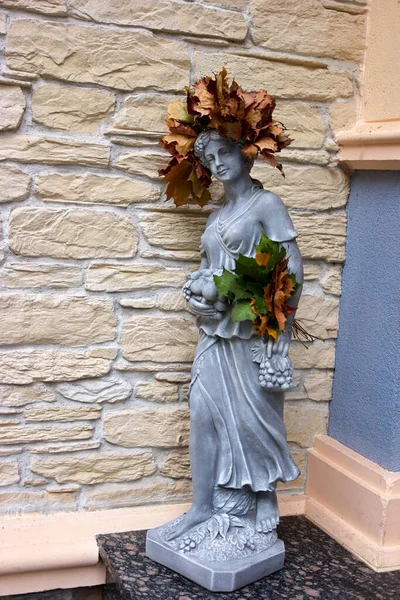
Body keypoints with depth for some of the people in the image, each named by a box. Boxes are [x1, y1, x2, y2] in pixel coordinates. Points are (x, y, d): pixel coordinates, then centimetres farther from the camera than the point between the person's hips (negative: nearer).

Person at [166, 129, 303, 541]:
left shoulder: (266, 204, -4)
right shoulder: (217, 216, 17)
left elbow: (293, 264, -10)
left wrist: (283, 322, -16)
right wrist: (194, 299, -1)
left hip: (253, 329, -6)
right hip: (215, 328, 6)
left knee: (253, 413, 1)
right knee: (204, 413, 3)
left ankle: (266, 496, 21)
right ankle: (203, 505, 12)